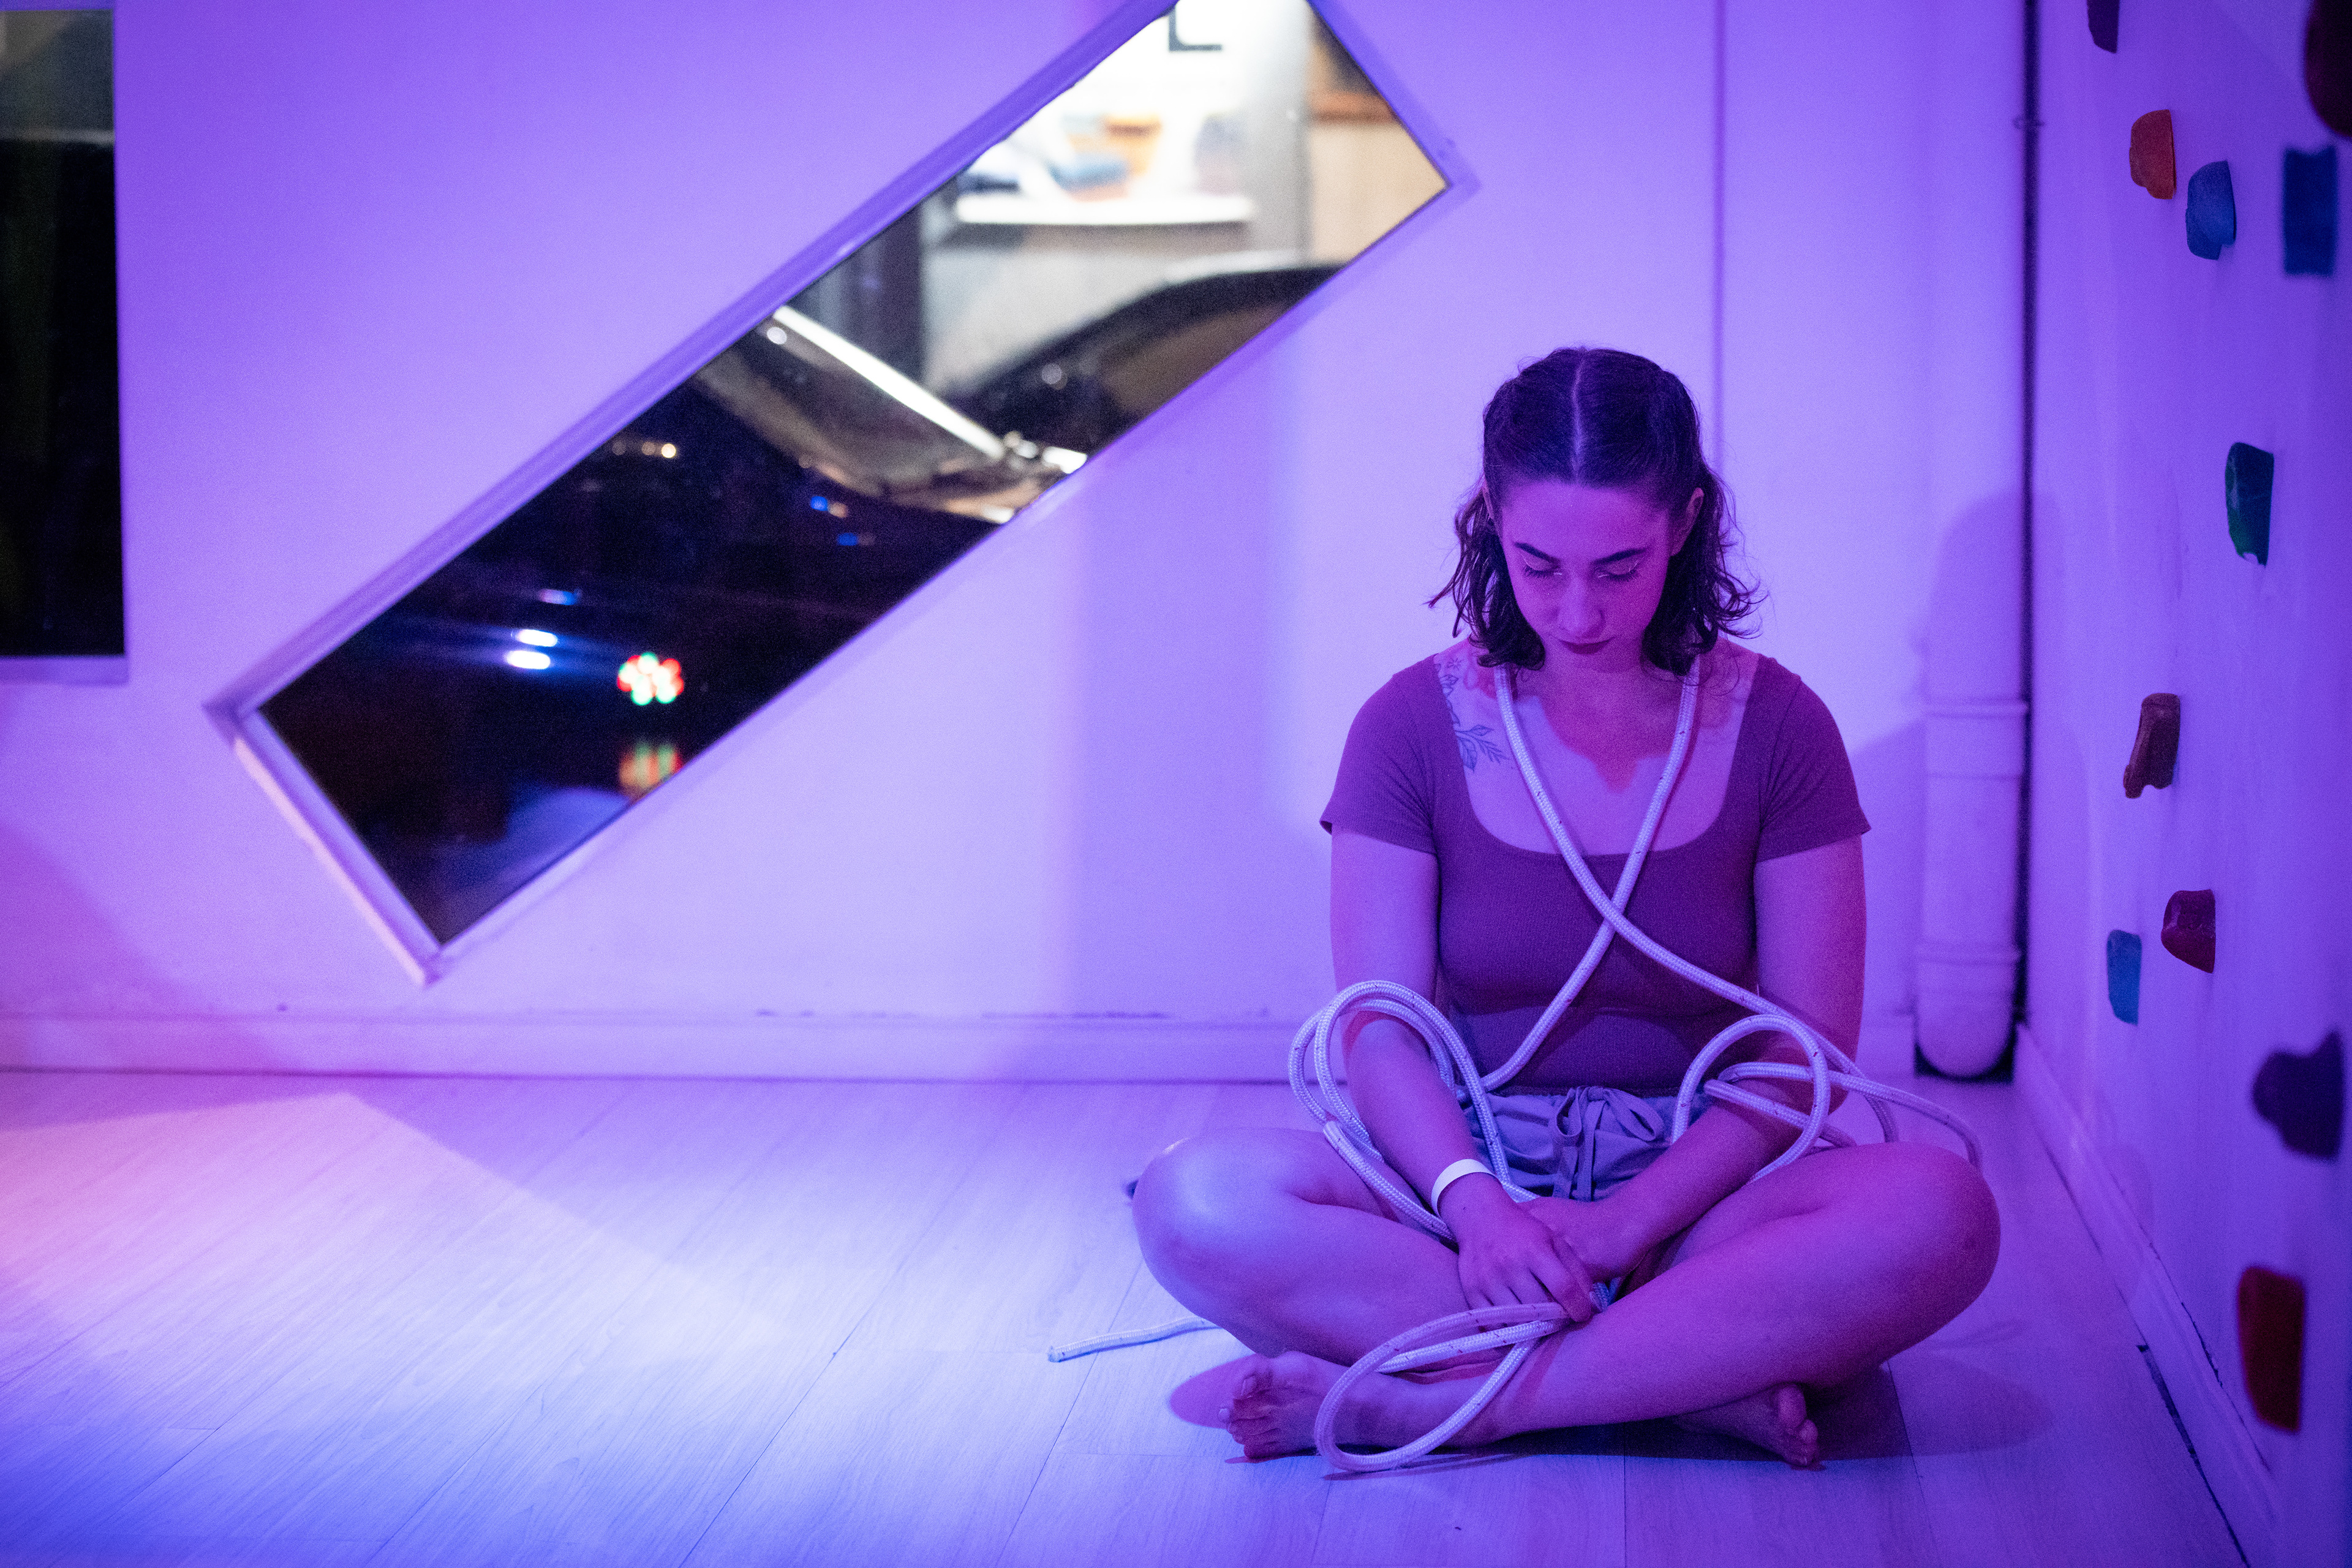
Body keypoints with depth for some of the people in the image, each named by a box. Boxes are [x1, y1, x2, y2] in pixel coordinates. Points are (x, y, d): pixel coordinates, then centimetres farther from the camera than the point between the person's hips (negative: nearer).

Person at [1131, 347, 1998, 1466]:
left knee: (1939, 1214, -33)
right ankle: (1704, 1375, -27)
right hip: (1467, 1187, 0)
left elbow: (1808, 1047, -4)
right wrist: (1476, 1206, -25)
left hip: (1697, 1198, 0)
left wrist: (1631, 1219, -19)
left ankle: (1419, 1402, -29)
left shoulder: (1771, 726, 0)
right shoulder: (1416, 725, 1)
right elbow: (1381, 1029, -5)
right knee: (1199, 1200, -29)